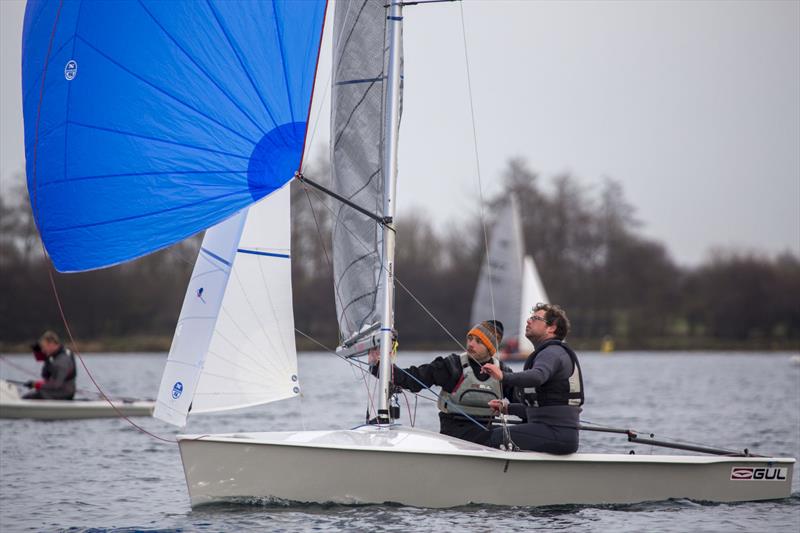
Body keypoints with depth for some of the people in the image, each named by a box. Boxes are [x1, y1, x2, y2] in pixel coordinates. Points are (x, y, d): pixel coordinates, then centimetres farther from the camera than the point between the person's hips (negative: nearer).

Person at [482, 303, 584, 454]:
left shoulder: (553, 353, -9)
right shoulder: (549, 353, 26)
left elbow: (537, 376, -34)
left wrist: (504, 377, -48)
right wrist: (507, 408, 21)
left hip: (558, 434, -11)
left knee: (496, 437, -17)